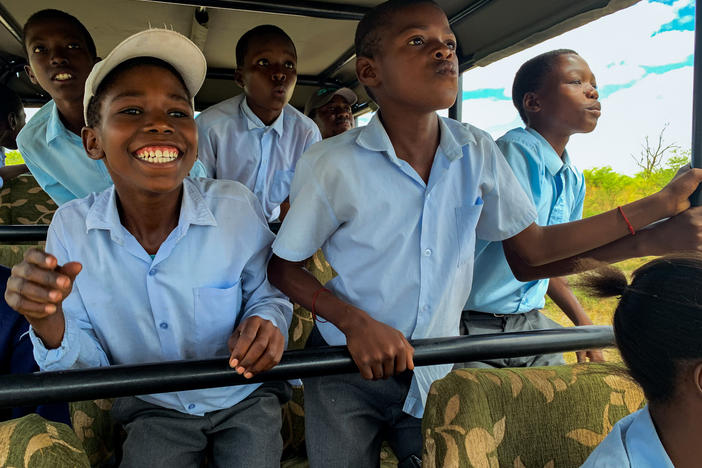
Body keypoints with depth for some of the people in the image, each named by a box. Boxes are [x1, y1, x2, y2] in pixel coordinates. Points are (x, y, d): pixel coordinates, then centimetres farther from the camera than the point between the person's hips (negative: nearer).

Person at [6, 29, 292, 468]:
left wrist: (266, 322, -26)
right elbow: (88, 366, -6)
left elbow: (267, 291, -3)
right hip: (155, 407, 1)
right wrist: (48, 318, -26)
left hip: (246, 397, 0)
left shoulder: (238, 206, -19)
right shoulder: (71, 227, -13)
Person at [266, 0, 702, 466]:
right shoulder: (330, 165, -17)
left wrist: (660, 204, -3)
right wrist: (354, 322, -23)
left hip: (438, 373, 3)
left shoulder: (478, 153, -6)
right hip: (349, 374, -2)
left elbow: (532, 247, -2)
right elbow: (283, 267, -8)